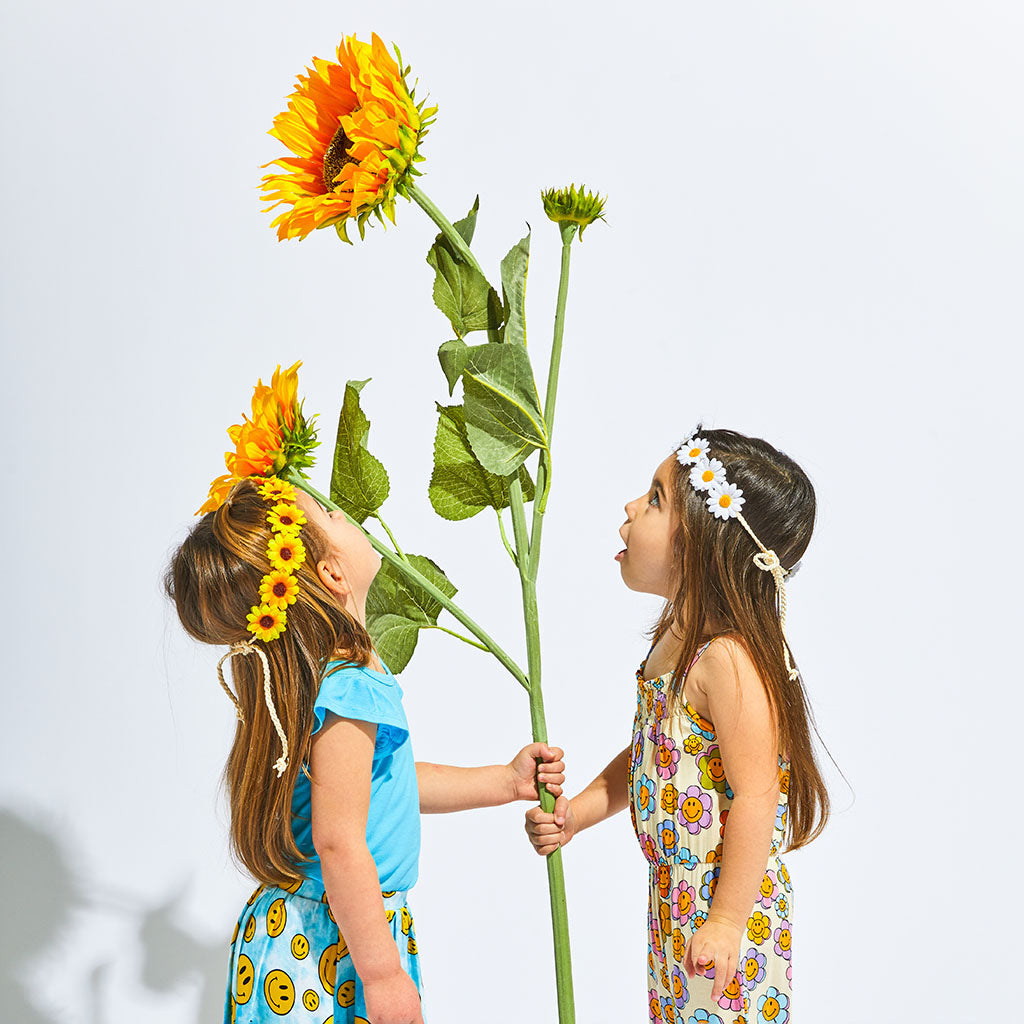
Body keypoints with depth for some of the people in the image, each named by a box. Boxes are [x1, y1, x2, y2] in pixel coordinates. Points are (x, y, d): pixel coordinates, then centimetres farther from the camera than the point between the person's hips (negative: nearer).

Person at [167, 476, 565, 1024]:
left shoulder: (329, 674, 6)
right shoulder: (351, 691, -26)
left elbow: (383, 783, 17)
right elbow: (339, 845, -27)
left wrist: (506, 781, 18)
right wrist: (382, 975, -21)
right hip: (334, 946, -9)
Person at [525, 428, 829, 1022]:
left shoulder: (731, 660, -25)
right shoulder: (677, 640, 5)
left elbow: (755, 798, -26)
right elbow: (647, 756, 16)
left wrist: (727, 921, -22)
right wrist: (575, 815, 8)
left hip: (730, 903, -9)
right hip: (675, 894, 9)